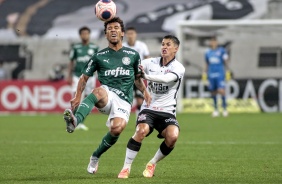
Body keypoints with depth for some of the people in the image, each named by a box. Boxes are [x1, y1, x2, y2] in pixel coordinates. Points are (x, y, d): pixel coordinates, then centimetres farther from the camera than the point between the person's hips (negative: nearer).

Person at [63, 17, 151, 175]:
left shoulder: (133, 55, 15)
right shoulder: (99, 56, 12)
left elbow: (137, 78, 27)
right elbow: (84, 77, 16)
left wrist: (145, 91, 9)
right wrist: (78, 96, 1)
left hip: (124, 100, 1)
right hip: (107, 94, -1)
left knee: (117, 128, -28)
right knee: (99, 91, -39)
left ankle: (96, 156, -1)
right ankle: (75, 121, -63)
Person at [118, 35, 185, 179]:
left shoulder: (178, 68, -4)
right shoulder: (151, 63, 6)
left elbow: (167, 78, -25)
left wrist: (146, 76, -40)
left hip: (167, 112, -1)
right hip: (148, 109, 1)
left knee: (172, 136, -27)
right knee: (141, 130, -30)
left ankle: (152, 164, 0)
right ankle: (126, 168, -18)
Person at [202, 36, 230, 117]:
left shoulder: (222, 51, 1)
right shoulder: (208, 52, 11)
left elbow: (226, 62, 2)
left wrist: (227, 72, -3)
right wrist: (204, 73, 14)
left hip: (220, 74, -3)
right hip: (211, 75, 3)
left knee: (221, 91, -14)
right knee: (213, 92, 4)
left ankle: (225, 108, -1)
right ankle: (215, 109, 16)